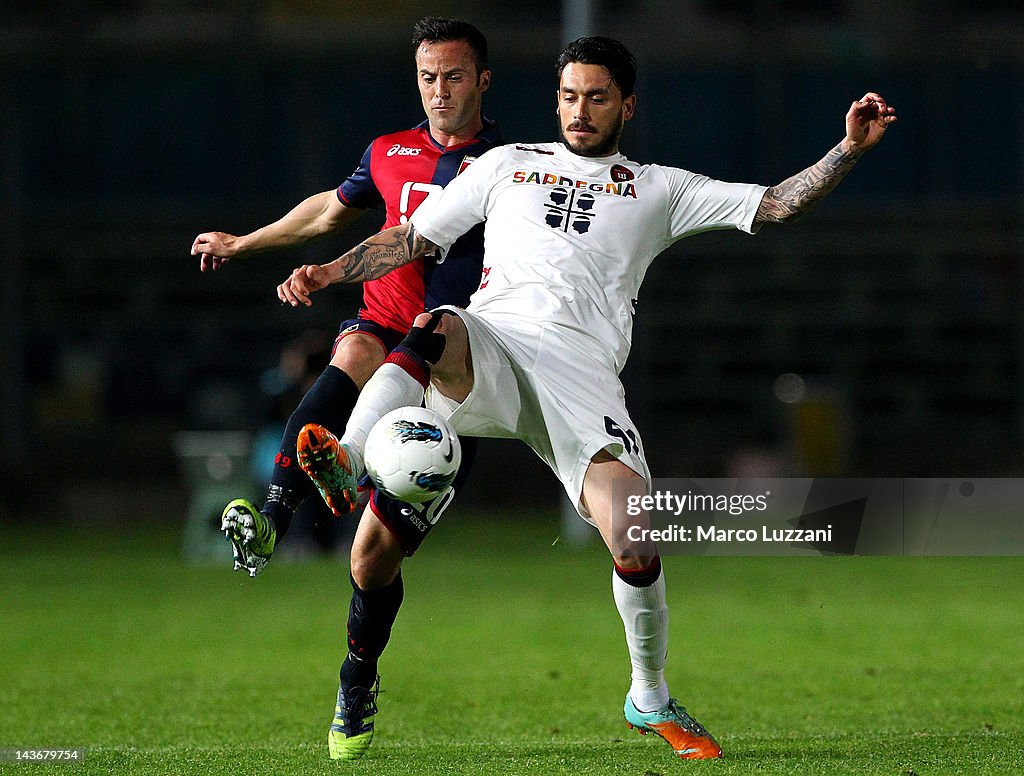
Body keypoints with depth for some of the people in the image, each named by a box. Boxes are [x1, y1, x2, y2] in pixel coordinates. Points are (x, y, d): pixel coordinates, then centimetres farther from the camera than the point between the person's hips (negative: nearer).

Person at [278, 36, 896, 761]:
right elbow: (411, 238, 28)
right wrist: (330, 272, 14)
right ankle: (346, 462, -56)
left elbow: (776, 205, 19)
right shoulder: (508, 165, 27)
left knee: (635, 544, -17)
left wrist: (850, 149, 7)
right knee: (439, 327, -39)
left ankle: (651, 700, 5)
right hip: (490, 346, 0)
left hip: (583, 368, 0)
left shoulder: (658, 190, 24)